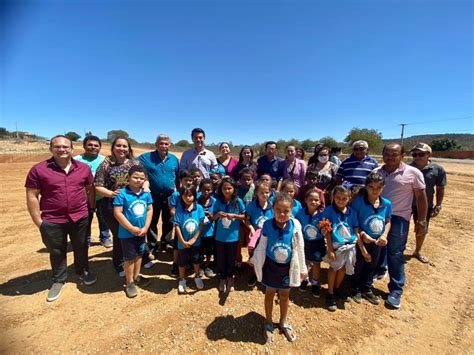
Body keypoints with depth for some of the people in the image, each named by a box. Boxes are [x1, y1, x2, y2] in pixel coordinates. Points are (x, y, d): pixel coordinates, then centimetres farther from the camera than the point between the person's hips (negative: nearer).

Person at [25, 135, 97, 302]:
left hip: (80, 218, 2)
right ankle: (58, 280, 39)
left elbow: (90, 189, 9)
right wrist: (38, 222, -8)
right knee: (57, 252, 17)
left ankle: (83, 271, 44)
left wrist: (93, 208, 9)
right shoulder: (38, 169, -9)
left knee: (81, 247, 20)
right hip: (52, 221, -1)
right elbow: (32, 196, -7)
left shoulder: (84, 168, -1)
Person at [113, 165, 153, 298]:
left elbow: (150, 210, -1)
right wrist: (132, 228, -19)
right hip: (127, 233, -5)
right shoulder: (122, 194, -18)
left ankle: (137, 277, 42)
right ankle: (129, 283, 29)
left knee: (139, 254, 21)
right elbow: (117, 213, -20)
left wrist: (145, 228, -11)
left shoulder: (146, 194, -5)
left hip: (142, 232, 5)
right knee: (129, 257, 10)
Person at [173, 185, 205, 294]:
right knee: (182, 262, 17)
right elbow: (177, 226, -13)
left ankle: (197, 277, 44)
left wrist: (194, 239, -14)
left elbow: (201, 224, -12)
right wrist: (183, 241, -15)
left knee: (196, 260, 19)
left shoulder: (199, 208, -14)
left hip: (196, 241, 1)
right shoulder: (179, 210, -15)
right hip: (183, 242, 0)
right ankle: (181, 280, 40)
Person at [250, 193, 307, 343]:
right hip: (271, 265, -1)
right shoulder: (267, 225, -22)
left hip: (287, 266, 1)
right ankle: (268, 323, 44)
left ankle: (283, 323, 48)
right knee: (269, 293, 19)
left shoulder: (295, 226, -20)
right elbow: (262, 246, -6)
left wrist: (302, 268, 3)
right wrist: (255, 260, 4)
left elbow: (299, 248, -6)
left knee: (285, 295, 21)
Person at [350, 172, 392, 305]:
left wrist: (384, 235, -11)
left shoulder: (387, 204, -8)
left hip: (377, 242, 5)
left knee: (372, 266, 22)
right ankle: (356, 289, 36)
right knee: (358, 266, 13)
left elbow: (388, 222, 4)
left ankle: (367, 289, 43)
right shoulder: (358, 202, -22)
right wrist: (362, 234, -25)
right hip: (361, 241, -4)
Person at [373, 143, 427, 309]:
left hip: (398, 218, -3)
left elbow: (421, 198, -2)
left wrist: (421, 220, -3)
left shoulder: (413, 173, -7)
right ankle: (378, 271, 42)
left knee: (395, 254, 4)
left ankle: (396, 290, 18)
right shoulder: (376, 172, 0)